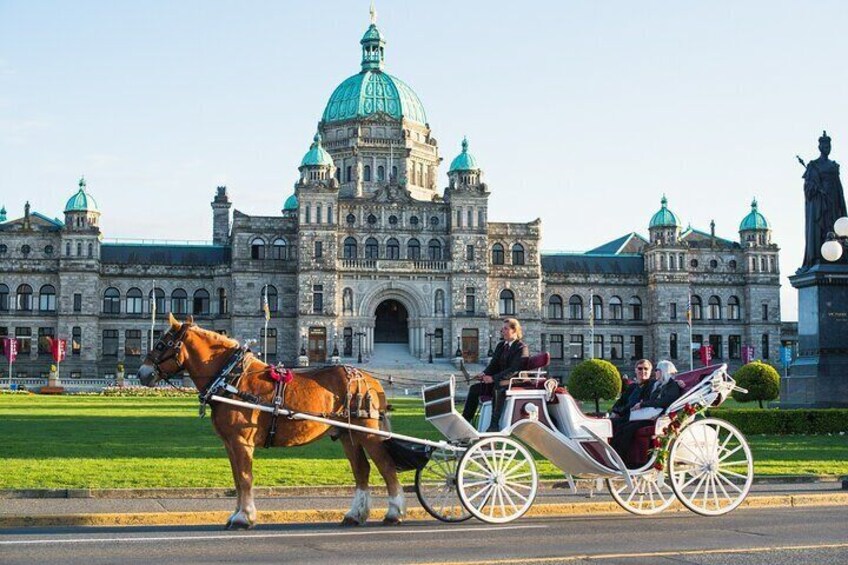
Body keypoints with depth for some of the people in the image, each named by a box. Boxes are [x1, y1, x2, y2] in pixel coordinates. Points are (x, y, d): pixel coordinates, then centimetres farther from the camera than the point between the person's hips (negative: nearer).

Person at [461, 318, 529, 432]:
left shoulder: (522, 348, -11)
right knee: (474, 388, -6)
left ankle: (494, 425, -40)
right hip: (498, 382, 9)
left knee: (499, 388, -38)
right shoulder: (501, 346, 15)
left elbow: (514, 370, -21)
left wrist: (493, 378, -27)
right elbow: (493, 364, 13)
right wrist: (484, 374, -10)